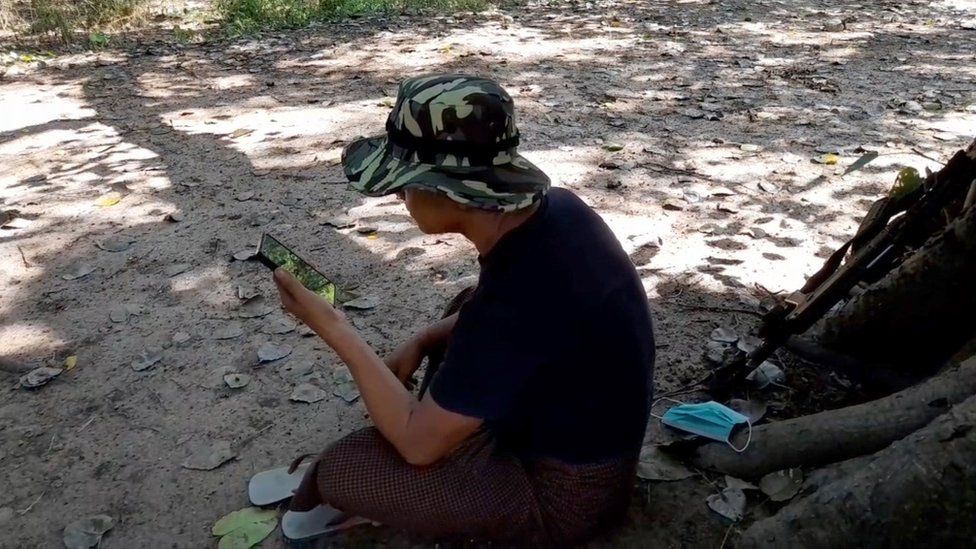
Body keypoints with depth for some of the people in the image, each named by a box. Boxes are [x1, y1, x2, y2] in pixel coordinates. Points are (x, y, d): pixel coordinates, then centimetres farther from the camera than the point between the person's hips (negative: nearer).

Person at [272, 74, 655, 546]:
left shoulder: (514, 297, -36)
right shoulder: (553, 209, -10)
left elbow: (418, 442, -24)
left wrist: (333, 328, -19)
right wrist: (421, 343, -1)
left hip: (563, 495, -8)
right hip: (581, 426, 8)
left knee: (338, 471, -12)